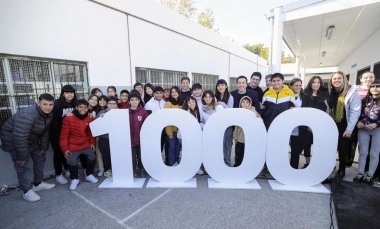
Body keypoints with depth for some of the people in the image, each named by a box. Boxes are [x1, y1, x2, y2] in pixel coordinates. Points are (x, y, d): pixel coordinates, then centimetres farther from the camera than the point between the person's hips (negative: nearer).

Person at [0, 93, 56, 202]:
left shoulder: (49, 114, -11)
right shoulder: (28, 115, -36)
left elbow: (45, 132, -1)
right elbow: (19, 137, -34)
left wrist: (44, 147, 2)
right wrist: (22, 156, -27)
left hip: (31, 139, 8)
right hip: (13, 139, -8)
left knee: (40, 157, 12)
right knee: (23, 165, -6)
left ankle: (38, 184, 28)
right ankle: (27, 191, 10)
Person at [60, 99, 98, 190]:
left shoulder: (90, 118, -5)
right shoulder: (68, 118, -14)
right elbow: (64, 135, -10)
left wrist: (92, 143, 0)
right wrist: (65, 149, -11)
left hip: (86, 144, 3)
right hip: (73, 146, -2)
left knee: (92, 158, -5)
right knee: (71, 162, -11)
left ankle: (89, 175, 21)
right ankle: (74, 179, 17)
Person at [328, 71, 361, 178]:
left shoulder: (352, 92, -10)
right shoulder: (330, 92, 4)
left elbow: (355, 112, -13)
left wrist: (349, 129, -16)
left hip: (344, 126, -3)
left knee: (343, 149, 6)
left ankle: (342, 169, 23)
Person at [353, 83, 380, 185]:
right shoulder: (365, 100, 7)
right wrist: (358, 122, -7)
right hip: (363, 129, 2)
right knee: (363, 152, 6)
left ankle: (370, 176, 14)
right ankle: (361, 174, 14)